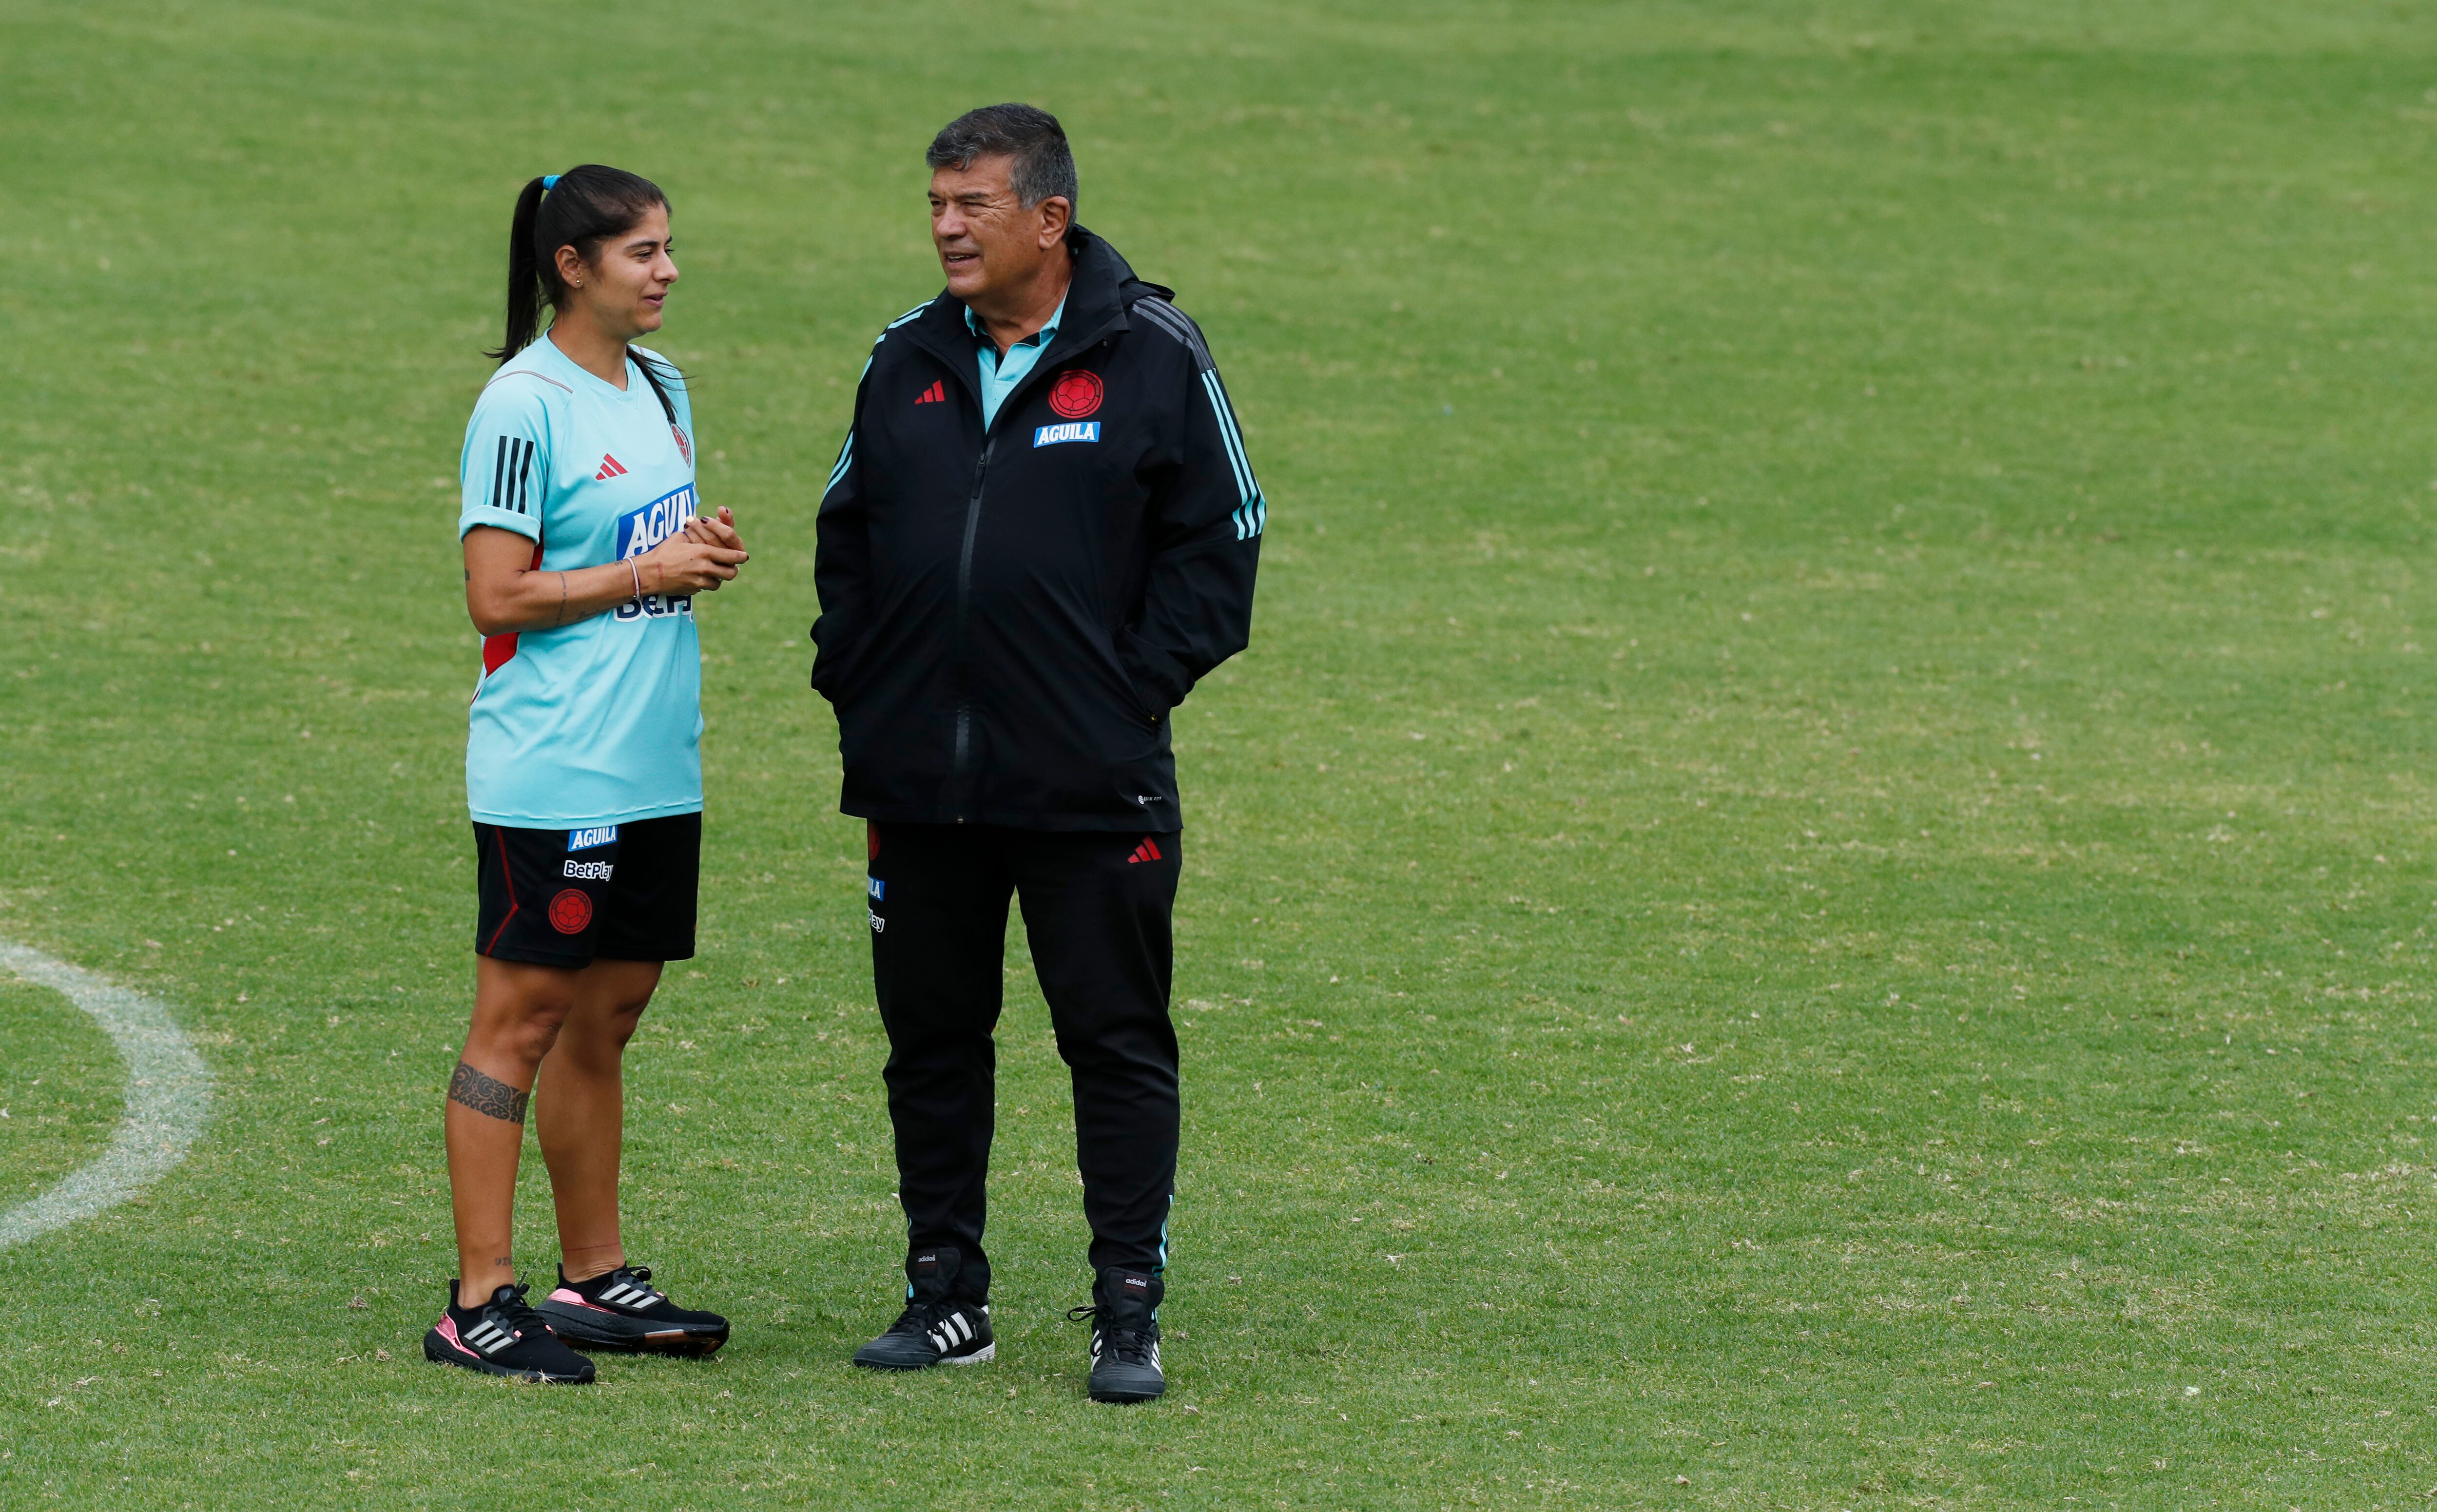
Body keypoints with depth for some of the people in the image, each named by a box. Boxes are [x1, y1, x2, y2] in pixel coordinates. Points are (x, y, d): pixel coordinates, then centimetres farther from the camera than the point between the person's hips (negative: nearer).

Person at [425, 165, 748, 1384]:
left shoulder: (661, 389, 13)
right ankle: (479, 1304, -4)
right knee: (522, 1015, -6)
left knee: (606, 1014, 13)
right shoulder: (525, 406, -12)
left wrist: (706, 555, 4)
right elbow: (498, 597, -15)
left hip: (654, 768, 8)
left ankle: (595, 1279, 21)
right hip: (549, 771, -8)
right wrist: (648, 573, -14)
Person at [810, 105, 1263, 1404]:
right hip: (920, 783, 4)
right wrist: (855, 686, 6)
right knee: (932, 1038, 10)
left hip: (1091, 785, -4)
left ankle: (1130, 1315, 4)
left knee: (1117, 1041, -1)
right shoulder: (908, 362, 10)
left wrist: (1139, 690, -8)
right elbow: (847, 535, 18)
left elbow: (1216, 542, -1)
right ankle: (944, 1294, 19)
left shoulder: (1152, 357, -4)